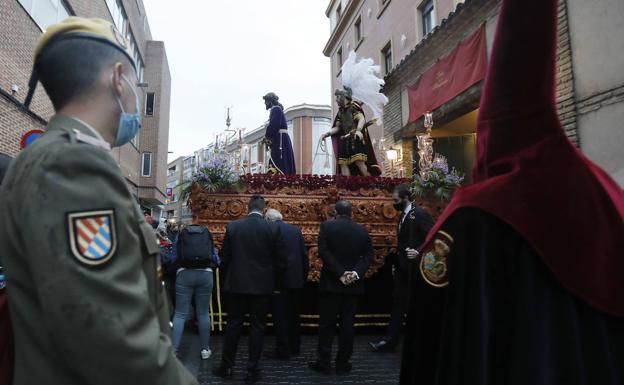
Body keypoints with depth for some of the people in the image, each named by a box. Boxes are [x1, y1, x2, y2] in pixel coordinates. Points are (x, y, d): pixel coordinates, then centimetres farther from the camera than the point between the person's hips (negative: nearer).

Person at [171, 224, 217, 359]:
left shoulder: (182, 234, 15)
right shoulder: (207, 234, 16)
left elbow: (175, 256, 8)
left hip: (185, 274, 0)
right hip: (205, 274, 1)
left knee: (180, 314, 2)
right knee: (203, 313, 8)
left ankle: (172, 350, -1)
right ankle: (205, 349, 15)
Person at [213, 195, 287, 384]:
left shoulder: (233, 226, -3)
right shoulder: (273, 229, -6)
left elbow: (224, 257, 2)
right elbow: (280, 261, -3)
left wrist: (227, 280, 15)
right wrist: (274, 282, 11)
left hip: (236, 284, 1)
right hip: (262, 286, -1)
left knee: (233, 326, 12)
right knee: (257, 327, 7)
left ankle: (226, 366, 23)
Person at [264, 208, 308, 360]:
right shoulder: (296, 230, 6)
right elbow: (305, 255, 6)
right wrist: (304, 276, 14)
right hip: (296, 279, 6)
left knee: (280, 315, 3)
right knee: (294, 314, 17)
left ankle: (283, 350, 9)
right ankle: (294, 346, 28)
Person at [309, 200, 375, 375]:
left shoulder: (327, 226, -4)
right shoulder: (362, 230, 5)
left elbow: (324, 252, -13)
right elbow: (369, 255, -2)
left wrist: (340, 274, -14)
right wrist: (357, 272, -11)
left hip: (331, 282, -2)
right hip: (354, 284, 3)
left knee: (326, 324, 7)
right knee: (347, 324, 10)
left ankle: (323, 362, 12)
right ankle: (343, 363, 16)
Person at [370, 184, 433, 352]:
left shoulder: (420, 215, -13)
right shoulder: (403, 215, 13)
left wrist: (419, 253, -25)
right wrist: (396, 263, 15)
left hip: (413, 269, -8)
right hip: (401, 268, 8)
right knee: (398, 304, 12)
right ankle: (390, 340, 18)